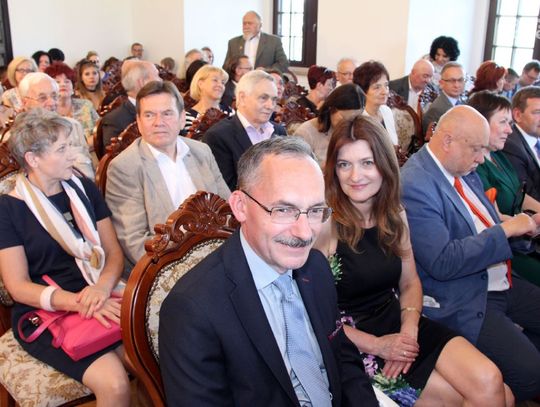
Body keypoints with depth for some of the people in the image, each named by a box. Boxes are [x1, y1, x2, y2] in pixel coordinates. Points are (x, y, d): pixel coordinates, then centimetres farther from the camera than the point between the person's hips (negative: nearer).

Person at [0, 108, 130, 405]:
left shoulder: (84, 188, 7)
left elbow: (113, 252, 6)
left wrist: (102, 286, -17)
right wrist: (79, 302, -23)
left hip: (99, 301, 4)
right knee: (114, 383, -26)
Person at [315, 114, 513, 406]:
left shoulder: (394, 214, 3)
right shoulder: (325, 223, -17)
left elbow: (410, 283, 11)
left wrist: (409, 330, -8)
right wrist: (377, 344, -15)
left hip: (399, 325, 5)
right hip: (354, 345, -5)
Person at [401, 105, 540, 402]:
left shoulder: (465, 170, 6)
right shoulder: (413, 186, -22)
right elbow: (442, 263, -27)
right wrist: (504, 230, -21)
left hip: (502, 284, 9)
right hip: (465, 303, -9)